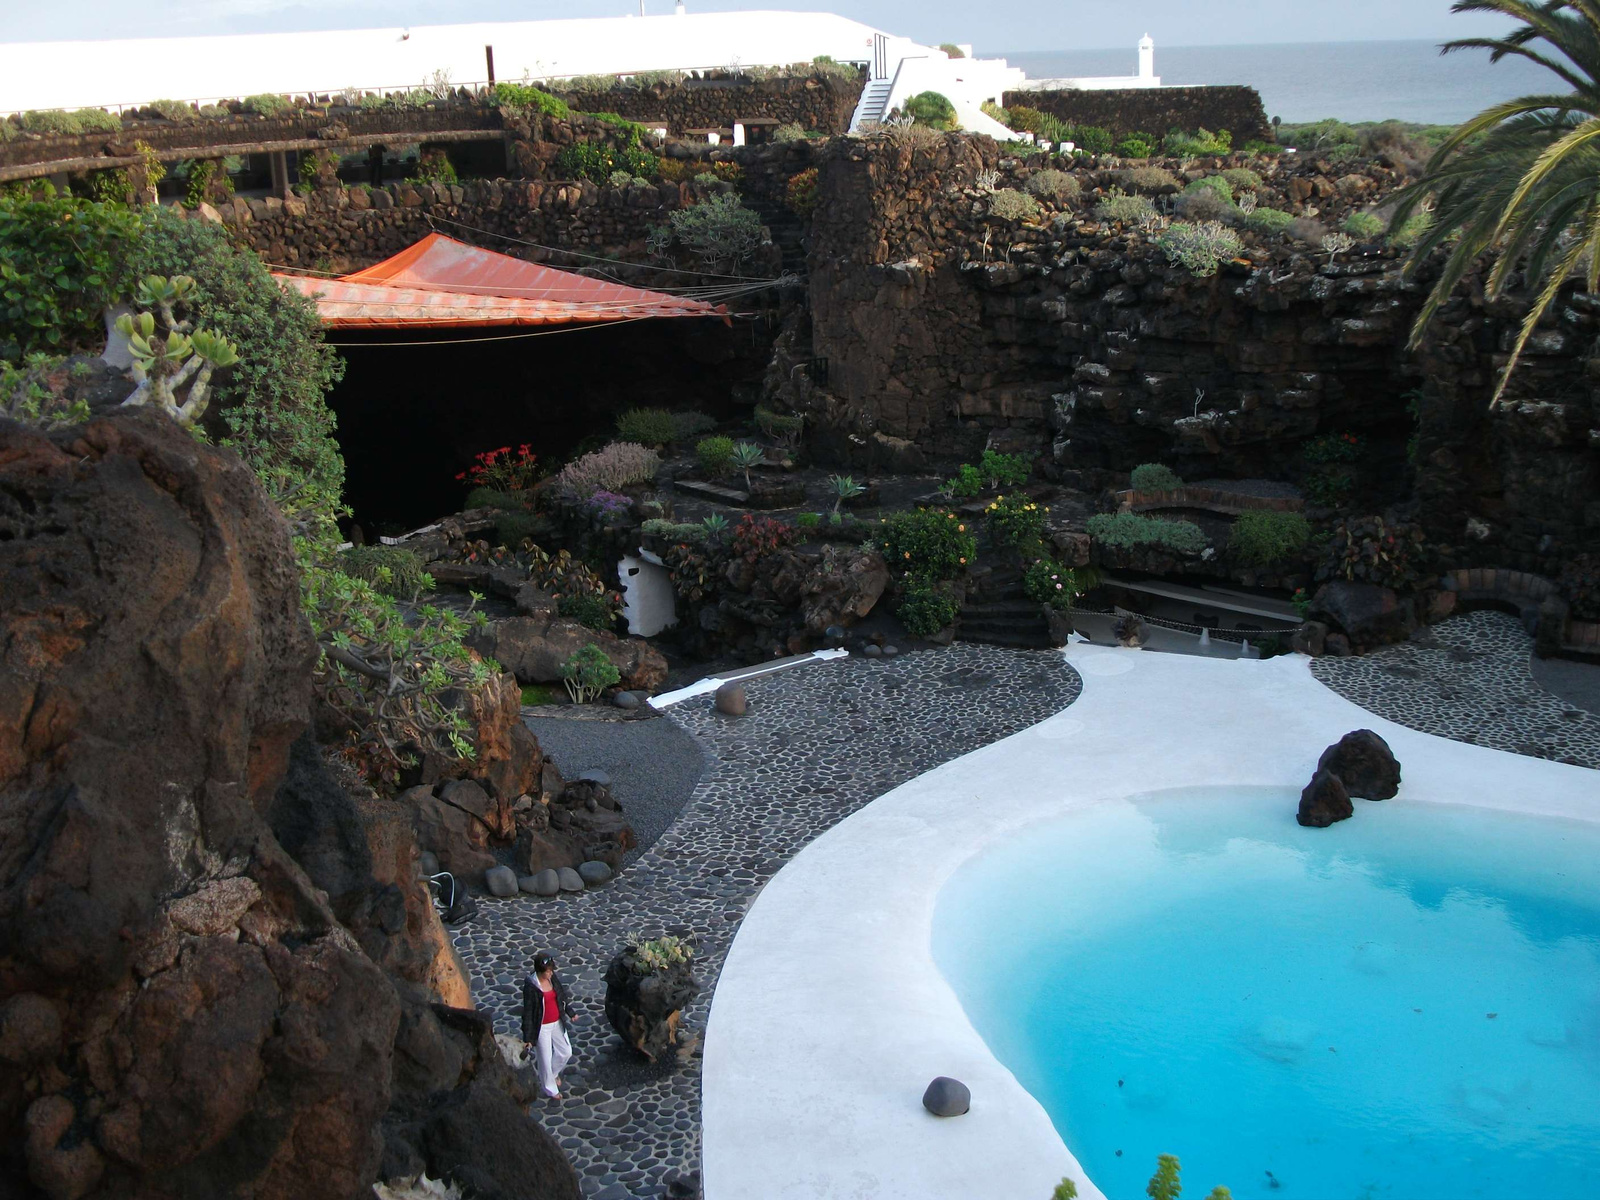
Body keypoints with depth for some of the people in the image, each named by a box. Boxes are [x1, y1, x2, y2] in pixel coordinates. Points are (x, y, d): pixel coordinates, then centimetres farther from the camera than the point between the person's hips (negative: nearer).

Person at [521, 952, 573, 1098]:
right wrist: (528, 1038, -19)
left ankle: (553, 1073, 48)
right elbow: (527, 1012, -20)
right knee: (545, 1059, 11)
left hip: (557, 1023, 6)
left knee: (566, 1052, 18)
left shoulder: (553, 978, -8)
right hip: (542, 1027, -6)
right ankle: (550, 1089, 33)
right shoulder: (530, 986, -25)